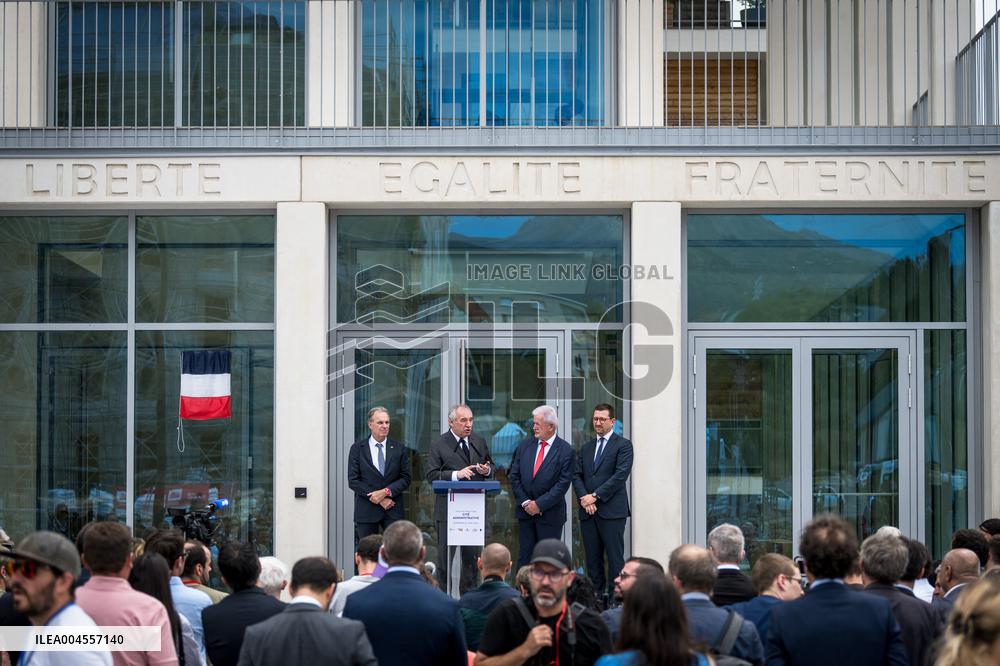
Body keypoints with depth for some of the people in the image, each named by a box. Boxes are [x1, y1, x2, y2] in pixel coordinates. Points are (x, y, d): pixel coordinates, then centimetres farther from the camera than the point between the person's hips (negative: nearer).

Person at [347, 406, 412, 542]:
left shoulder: (399, 449, 7)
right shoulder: (357, 448, 3)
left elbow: (405, 478, 5)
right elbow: (353, 481, -3)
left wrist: (386, 492, -13)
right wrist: (379, 499, -10)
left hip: (393, 510, 1)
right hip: (366, 510, -1)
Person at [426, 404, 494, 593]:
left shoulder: (480, 442, 10)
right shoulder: (438, 445, -5)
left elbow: (490, 469, 19)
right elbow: (432, 476, -11)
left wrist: (487, 471, -5)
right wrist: (456, 474, -23)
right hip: (447, 510, -4)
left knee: (472, 556, 9)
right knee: (445, 556, 4)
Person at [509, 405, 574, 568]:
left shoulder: (565, 451, -8)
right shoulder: (524, 446, 6)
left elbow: (562, 484, -12)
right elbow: (514, 477, 6)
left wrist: (539, 504, -13)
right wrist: (525, 502, -4)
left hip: (550, 514, -4)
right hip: (525, 512, 4)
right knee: (524, 557, 6)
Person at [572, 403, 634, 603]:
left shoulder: (623, 445, 1)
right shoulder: (586, 447, 19)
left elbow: (621, 475, -10)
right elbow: (577, 475, 12)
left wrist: (595, 496, -12)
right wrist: (584, 497, -6)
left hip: (612, 511, -6)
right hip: (588, 511, 6)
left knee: (615, 558, -7)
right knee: (592, 559, 6)